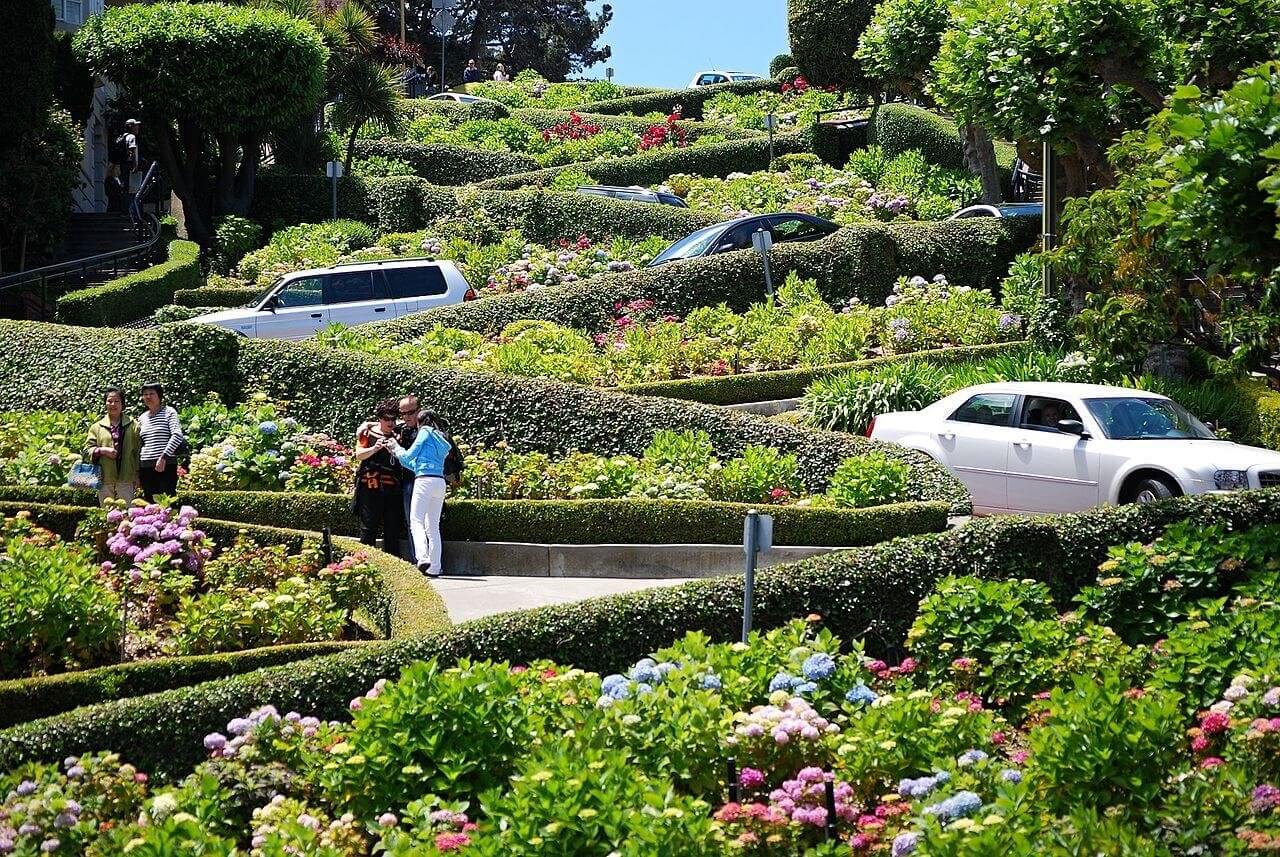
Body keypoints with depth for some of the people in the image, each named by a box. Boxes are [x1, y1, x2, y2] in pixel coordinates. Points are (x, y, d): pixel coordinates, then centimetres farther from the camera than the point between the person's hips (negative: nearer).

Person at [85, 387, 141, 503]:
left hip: (126, 480, -2)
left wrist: (137, 476, 0)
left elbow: (139, 450, 5)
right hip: (104, 480, 2)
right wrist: (102, 450, -10)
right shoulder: (97, 427, 12)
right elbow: (87, 450, 9)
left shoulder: (133, 425, 7)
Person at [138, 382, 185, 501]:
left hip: (166, 465, -5)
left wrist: (163, 457, -19)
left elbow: (177, 435, -13)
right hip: (146, 467, 5)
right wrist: (137, 472, 18)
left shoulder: (169, 412, 0)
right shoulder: (142, 418, 16)